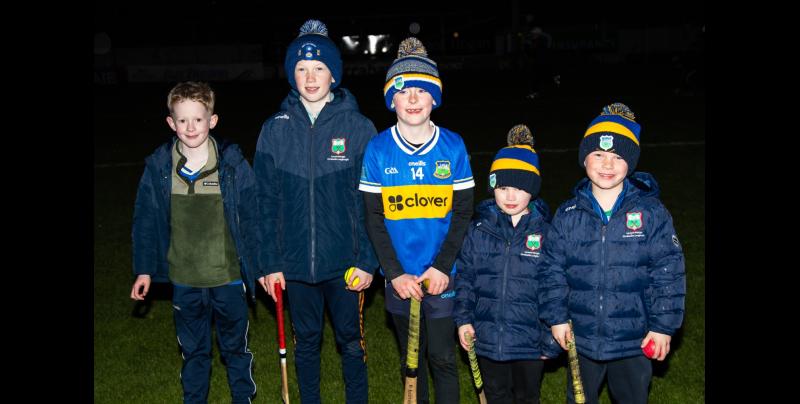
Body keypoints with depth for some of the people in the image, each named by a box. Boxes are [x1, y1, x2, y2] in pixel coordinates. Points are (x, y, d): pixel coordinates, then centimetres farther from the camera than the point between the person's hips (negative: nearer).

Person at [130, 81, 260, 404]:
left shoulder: (233, 165, -11)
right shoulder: (158, 167, -5)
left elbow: (252, 218, -5)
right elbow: (145, 221, 4)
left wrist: (262, 268, -4)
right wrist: (144, 269, 5)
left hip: (229, 277, -1)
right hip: (184, 281, 2)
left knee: (235, 347, 16)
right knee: (193, 351, 18)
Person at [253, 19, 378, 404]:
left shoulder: (358, 127, -6)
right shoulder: (275, 130, -1)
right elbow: (266, 202, 1)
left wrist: (367, 260, -8)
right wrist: (270, 263, -2)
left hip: (345, 262, -2)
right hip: (295, 263, 2)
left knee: (351, 340, 13)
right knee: (306, 342, 17)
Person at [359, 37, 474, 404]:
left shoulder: (453, 146, -4)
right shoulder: (377, 149, -4)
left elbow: (463, 212, -2)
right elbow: (374, 218, -3)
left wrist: (442, 266, -12)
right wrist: (395, 273, -11)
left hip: (443, 275, -1)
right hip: (400, 277, 1)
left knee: (442, 358, 5)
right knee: (410, 360, 15)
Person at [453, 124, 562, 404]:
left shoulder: (545, 231, -10)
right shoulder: (479, 229, -2)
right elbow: (464, 276, 4)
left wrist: (552, 338, -5)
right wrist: (463, 318, -3)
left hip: (530, 339, -2)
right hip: (488, 336, 2)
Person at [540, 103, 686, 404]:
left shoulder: (651, 212, -9)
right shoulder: (568, 215, -3)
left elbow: (668, 271, -7)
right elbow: (554, 269, 2)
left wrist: (664, 326, -8)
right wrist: (556, 317, -1)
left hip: (634, 338, -1)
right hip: (581, 336, 2)